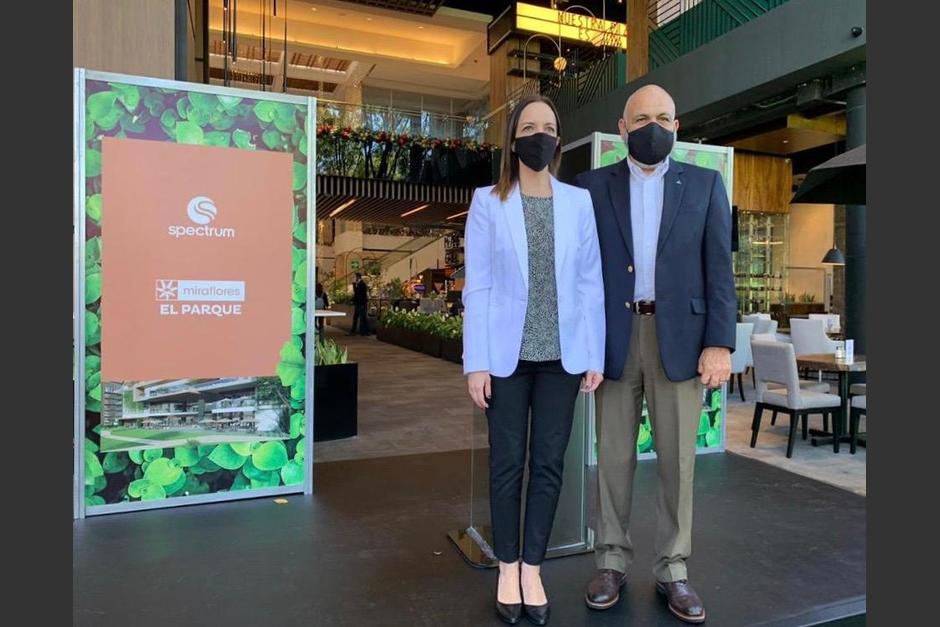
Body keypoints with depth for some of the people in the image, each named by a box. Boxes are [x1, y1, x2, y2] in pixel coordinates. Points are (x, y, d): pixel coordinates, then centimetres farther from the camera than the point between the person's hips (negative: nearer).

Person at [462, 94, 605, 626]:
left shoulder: (580, 201, 7)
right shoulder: (488, 201, 2)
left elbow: (591, 282, 5)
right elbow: (477, 285, -2)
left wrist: (595, 355, 0)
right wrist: (476, 362, -8)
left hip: (562, 354, 2)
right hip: (507, 353, -1)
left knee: (550, 464, 7)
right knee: (508, 463, 7)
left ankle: (533, 568, 23)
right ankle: (508, 568, 24)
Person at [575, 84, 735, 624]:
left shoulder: (705, 184, 7)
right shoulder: (592, 186, 6)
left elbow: (719, 269, 2)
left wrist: (720, 343, -7)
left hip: (680, 338, 0)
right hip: (614, 339, 0)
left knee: (678, 459, 7)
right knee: (613, 457, 8)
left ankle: (673, 570, 22)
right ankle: (612, 562, 23)